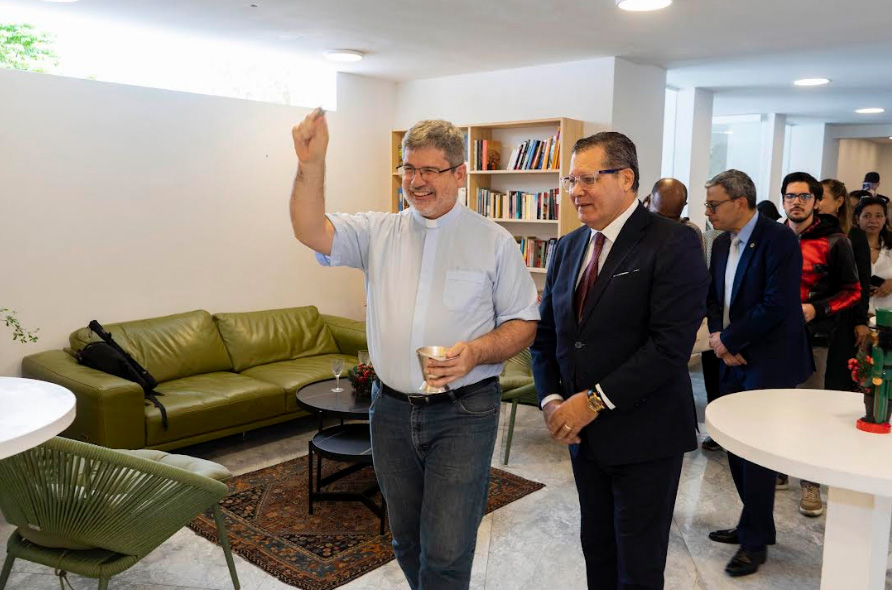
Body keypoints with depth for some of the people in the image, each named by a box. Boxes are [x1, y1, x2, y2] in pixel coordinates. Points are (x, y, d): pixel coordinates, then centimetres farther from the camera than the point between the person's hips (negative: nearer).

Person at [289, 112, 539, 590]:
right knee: (407, 542, 20)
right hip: (391, 410, 4)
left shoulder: (494, 241, -3)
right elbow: (310, 231, -10)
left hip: (462, 413, -3)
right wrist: (311, 165, -25)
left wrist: (477, 352, -19)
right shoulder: (378, 232, 4)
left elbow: (523, 323, -1)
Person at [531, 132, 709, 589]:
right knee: (597, 552, 18)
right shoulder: (568, 248, 9)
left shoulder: (673, 245, -12)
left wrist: (595, 401, -20)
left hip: (644, 436, -6)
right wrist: (551, 398, -4)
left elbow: (670, 345, -21)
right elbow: (545, 334, 11)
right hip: (584, 434, 6)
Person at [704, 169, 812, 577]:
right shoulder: (722, 243, 9)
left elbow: (777, 306, -22)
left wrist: (728, 339, -14)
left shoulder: (779, 240, -15)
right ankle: (753, 524, 29)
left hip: (769, 362, -7)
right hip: (735, 360, 7)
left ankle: (756, 541, 15)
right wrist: (722, 342, -4)